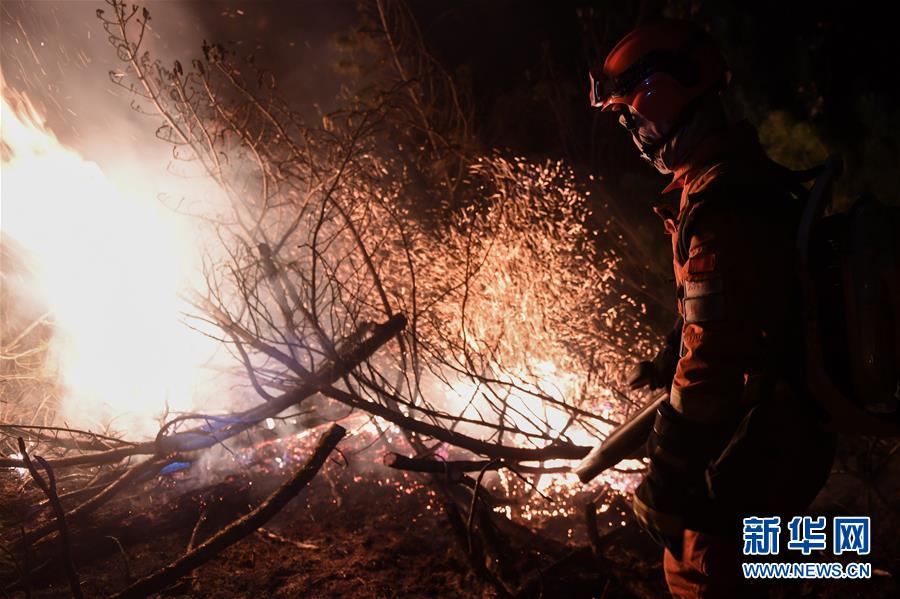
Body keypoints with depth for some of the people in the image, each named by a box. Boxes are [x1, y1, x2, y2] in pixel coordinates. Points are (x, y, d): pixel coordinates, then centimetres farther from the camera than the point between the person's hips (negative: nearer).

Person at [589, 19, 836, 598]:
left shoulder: (725, 204, -28)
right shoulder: (742, 171, 7)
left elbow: (714, 354, -30)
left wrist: (668, 474, -23)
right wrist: (669, 360, 25)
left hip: (761, 440, -10)